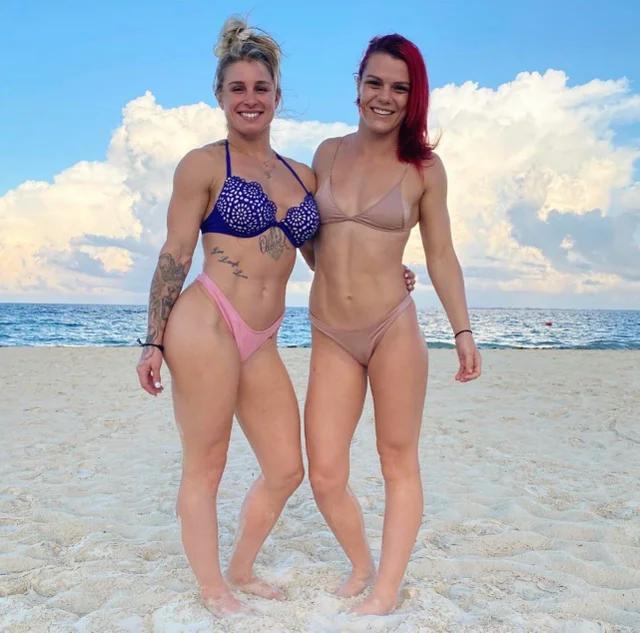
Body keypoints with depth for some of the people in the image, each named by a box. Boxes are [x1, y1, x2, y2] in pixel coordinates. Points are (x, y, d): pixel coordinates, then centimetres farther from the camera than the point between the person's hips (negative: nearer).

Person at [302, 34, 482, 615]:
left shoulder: (423, 168, 2)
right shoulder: (328, 153, 9)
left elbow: (441, 256, 5)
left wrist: (463, 331, 2)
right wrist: (333, 275, 9)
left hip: (393, 327, -2)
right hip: (331, 336, 3)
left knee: (399, 462, 6)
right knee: (325, 476, 2)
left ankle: (386, 591, 21)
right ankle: (361, 564, 29)